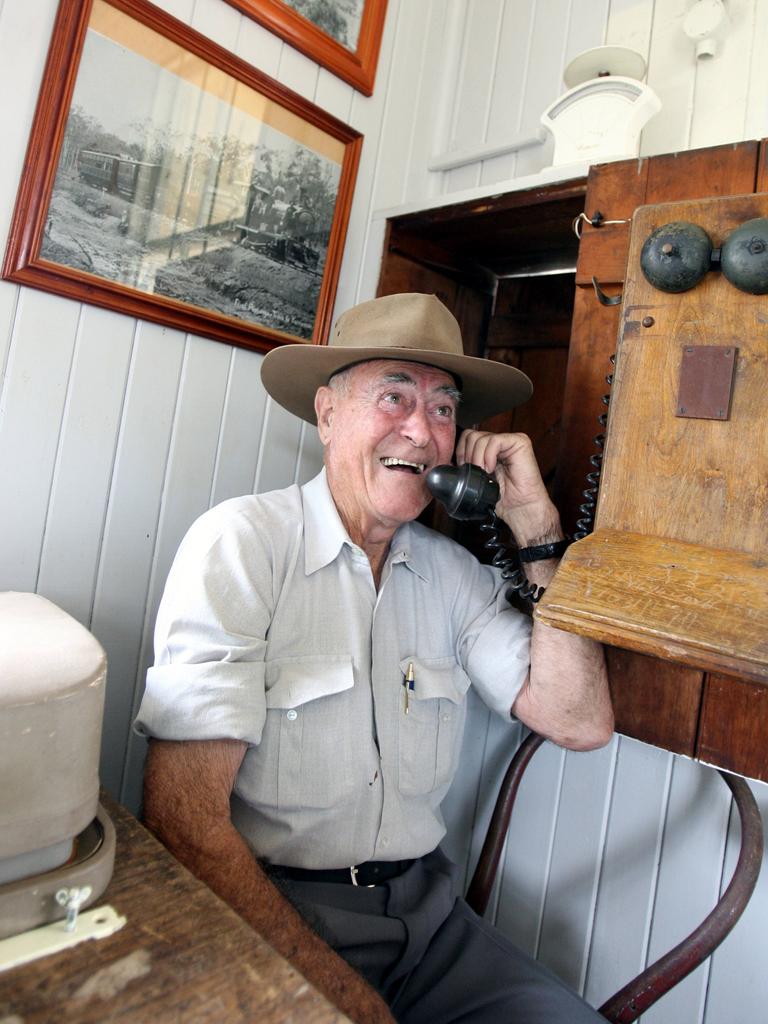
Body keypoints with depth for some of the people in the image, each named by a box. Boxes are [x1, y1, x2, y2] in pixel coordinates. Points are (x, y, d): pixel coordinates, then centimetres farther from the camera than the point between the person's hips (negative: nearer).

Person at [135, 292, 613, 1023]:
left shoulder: (455, 573, 3)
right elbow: (183, 820, -16)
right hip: (272, 917, -4)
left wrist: (537, 531, -7)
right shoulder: (241, 543, -13)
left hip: (426, 910, 5)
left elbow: (578, 721, -3)